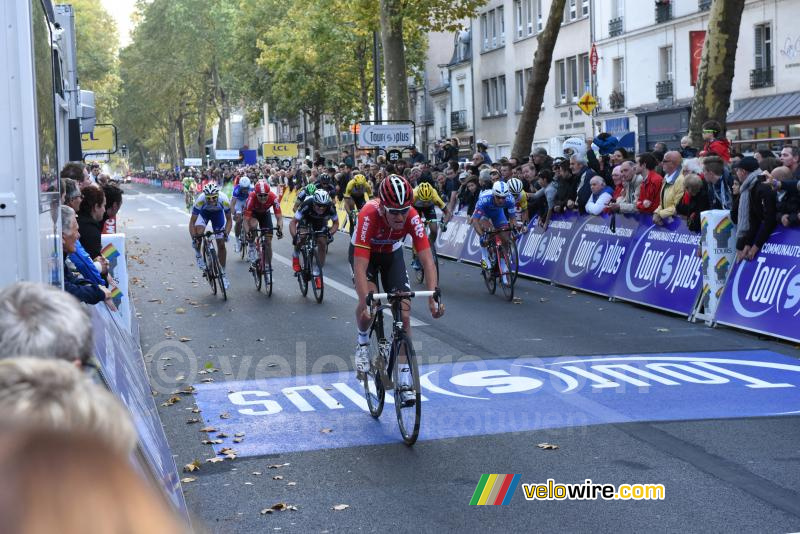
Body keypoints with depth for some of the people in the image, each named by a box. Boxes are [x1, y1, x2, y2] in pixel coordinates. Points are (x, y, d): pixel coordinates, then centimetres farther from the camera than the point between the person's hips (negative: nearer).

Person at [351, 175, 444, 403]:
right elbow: (360, 265, -43)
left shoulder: (412, 217, -33)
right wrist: (366, 302, -54)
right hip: (366, 254, -2)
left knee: (404, 314, -8)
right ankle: (363, 341, 6)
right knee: (368, 306, -27)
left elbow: (427, 260, -34)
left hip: (392, 255, 2)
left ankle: (404, 380, -1)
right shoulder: (369, 215, -39)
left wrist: (433, 297, -46)